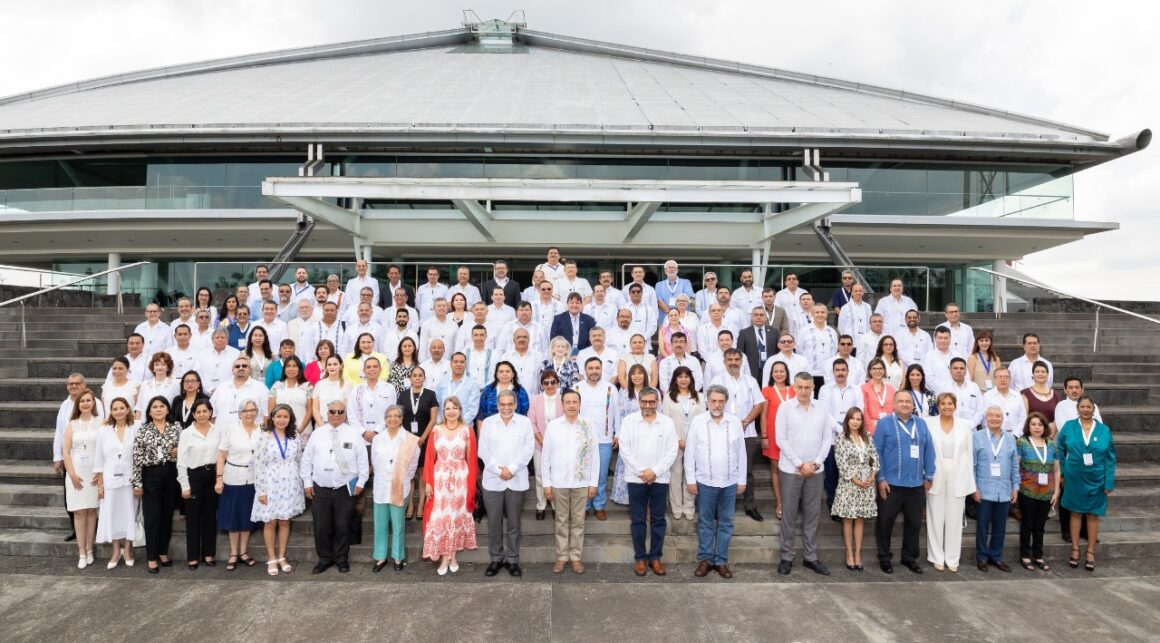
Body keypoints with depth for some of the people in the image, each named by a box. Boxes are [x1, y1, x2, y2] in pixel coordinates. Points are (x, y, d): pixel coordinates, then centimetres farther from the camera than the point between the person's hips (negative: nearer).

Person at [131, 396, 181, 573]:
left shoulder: (176, 427, 5)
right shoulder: (142, 431, -3)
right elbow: (137, 459, -5)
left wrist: (179, 452, -9)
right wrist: (137, 483, -9)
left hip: (171, 474, 3)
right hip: (151, 475, -3)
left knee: (167, 515, 10)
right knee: (152, 516, 0)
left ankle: (163, 552, 23)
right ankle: (152, 557, 7)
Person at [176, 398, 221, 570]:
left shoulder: (218, 431, 1)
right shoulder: (186, 433, -4)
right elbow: (181, 461, -4)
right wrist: (185, 485, -7)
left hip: (213, 476, 2)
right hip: (194, 476, -2)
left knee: (210, 515, 10)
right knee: (193, 517, 5)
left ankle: (208, 553, 22)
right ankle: (193, 556, 15)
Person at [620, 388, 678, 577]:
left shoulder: (667, 423, 2)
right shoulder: (628, 421, 0)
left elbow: (671, 451, -2)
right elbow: (625, 450, -5)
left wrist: (654, 471, -12)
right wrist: (642, 471, -12)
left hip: (660, 479, 1)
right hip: (636, 479, -1)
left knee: (658, 520, 7)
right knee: (638, 520, 5)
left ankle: (655, 557, 18)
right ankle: (640, 558, 15)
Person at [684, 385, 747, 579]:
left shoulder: (735, 422, 1)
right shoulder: (697, 422, -4)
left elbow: (741, 453, 5)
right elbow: (690, 453, -2)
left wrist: (742, 480, 4)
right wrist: (690, 479, -4)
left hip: (730, 483, 2)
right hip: (705, 482, -2)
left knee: (725, 523, 9)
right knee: (705, 522, 8)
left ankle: (721, 561, 19)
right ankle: (705, 559, 19)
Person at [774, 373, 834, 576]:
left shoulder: (822, 410, 5)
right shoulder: (785, 408, -4)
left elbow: (828, 438, 5)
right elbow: (781, 440, -8)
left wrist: (815, 463, -6)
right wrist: (800, 464, -11)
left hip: (815, 470, 3)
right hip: (790, 469, -3)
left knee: (812, 515, 9)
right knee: (789, 515, 3)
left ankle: (810, 557, 19)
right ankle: (786, 557, 13)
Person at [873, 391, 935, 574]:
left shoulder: (921, 424, 8)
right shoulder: (884, 423, -4)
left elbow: (929, 451, 9)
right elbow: (877, 452, -6)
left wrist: (929, 476, 5)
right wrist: (881, 478, -9)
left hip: (916, 484, 4)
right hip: (890, 483, -4)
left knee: (914, 523, 13)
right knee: (885, 522, 6)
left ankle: (910, 557, 28)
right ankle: (884, 558, 20)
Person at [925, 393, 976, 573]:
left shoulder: (965, 426, 3)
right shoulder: (929, 424, -3)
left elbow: (969, 453, 5)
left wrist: (968, 480, 2)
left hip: (957, 477, 1)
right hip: (936, 477, -1)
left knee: (954, 518, 6)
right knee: (936, 517, 6)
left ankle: (952, 559, 17)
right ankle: (937, 557, 16)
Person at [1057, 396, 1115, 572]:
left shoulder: (1104, 430, -2)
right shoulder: (1068, 427, -3)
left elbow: (1110, 458, -1)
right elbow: (1060, 451, 6)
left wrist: (1109, 482, -5)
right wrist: (1061, 473, 0)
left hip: (1096, 480, 0)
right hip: (1074, 478, 0)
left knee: (1093, 515, 7)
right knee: (1076, 513, 8)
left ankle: (1091, 553, 17)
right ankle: (1075, 550, 17)